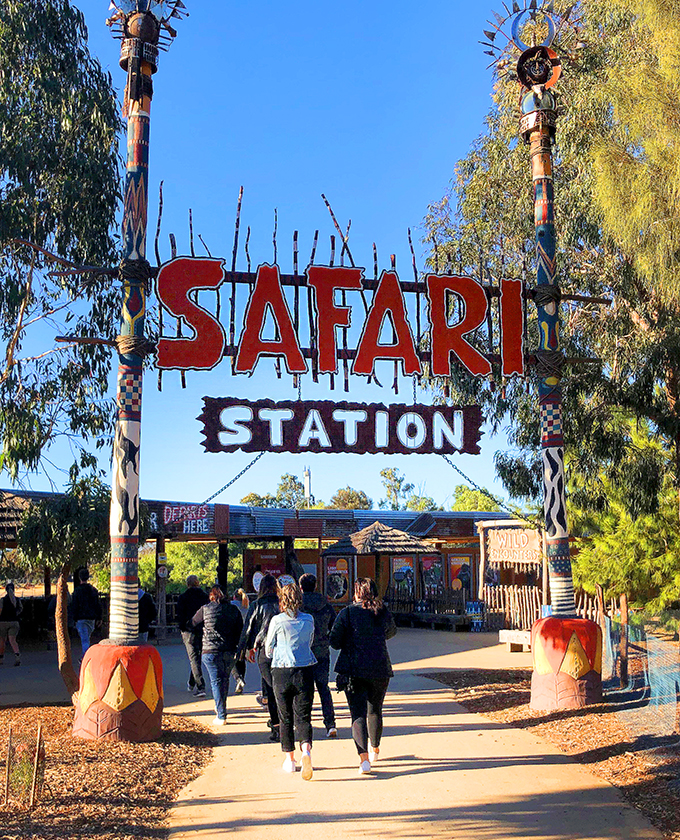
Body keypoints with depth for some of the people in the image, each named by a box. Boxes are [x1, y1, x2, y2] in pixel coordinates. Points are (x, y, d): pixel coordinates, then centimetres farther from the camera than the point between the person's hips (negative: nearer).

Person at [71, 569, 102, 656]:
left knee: (84, 640, -8)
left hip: (81, 619, -5)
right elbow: (98, 605, 10)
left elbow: (75, 606, -9)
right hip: (92, 618, 5)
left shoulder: (77, 590, -7)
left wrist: (75, 619, -3)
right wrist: (99, 617, 14)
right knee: (86, 639, 18)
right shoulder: (93, 590, 8)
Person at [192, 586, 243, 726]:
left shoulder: (205, 609, -1)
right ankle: (220, 708, 34)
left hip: (210, 651, -3)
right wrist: (239, 649, 13)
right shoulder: (233, 610, 5)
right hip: (230, 651, 3)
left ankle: (221, 716, -3)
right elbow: (240, 630, 6)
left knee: (216, 681, 0)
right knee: (225, 679, 20)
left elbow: (192, 623, 13)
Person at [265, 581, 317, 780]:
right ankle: (306, 750, -23)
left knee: (285, 719, 13)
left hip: (281, 673, -1)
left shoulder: (277, 621, -5)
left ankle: (290, 759, 21)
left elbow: (268, 649, 6)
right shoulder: (308, 620, 3)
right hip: (305, 672, 1)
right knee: (303, 717, 2)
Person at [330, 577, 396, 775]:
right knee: (375, 711, 21)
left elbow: (334, 641, -7)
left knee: (358, 714, -3)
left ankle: (364, 758, -19)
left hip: (353, 670, -3)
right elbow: (391, 632, 23)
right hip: (380, 670, 3)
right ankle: (374, 748, 42)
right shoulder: (384, 613, 3)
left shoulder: (348, 612, -6)